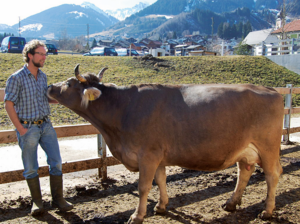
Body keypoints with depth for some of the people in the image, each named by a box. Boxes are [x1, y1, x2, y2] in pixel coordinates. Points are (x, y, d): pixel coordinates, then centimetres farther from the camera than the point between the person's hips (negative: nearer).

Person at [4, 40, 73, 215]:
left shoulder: (43, 76, 7)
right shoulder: (16, 78, -10)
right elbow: (9, 104, -10)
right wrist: (20, 129, -12)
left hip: (46, 125, 5)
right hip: (28, 128, -5)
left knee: (56, 162, 4)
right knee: (31, 168, 6)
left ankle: (58, 199, 17)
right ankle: (37, 202, 22)